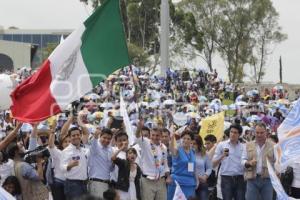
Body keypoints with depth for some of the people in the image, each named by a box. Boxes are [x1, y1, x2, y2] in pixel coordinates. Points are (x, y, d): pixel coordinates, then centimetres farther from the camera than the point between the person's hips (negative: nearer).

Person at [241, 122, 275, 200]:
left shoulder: (272, 146, 5)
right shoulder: (248, 145, 10)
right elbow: (243, 161, 10)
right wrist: (249, 163, -12)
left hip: (267, 179, -1)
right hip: (252, 179, 1)